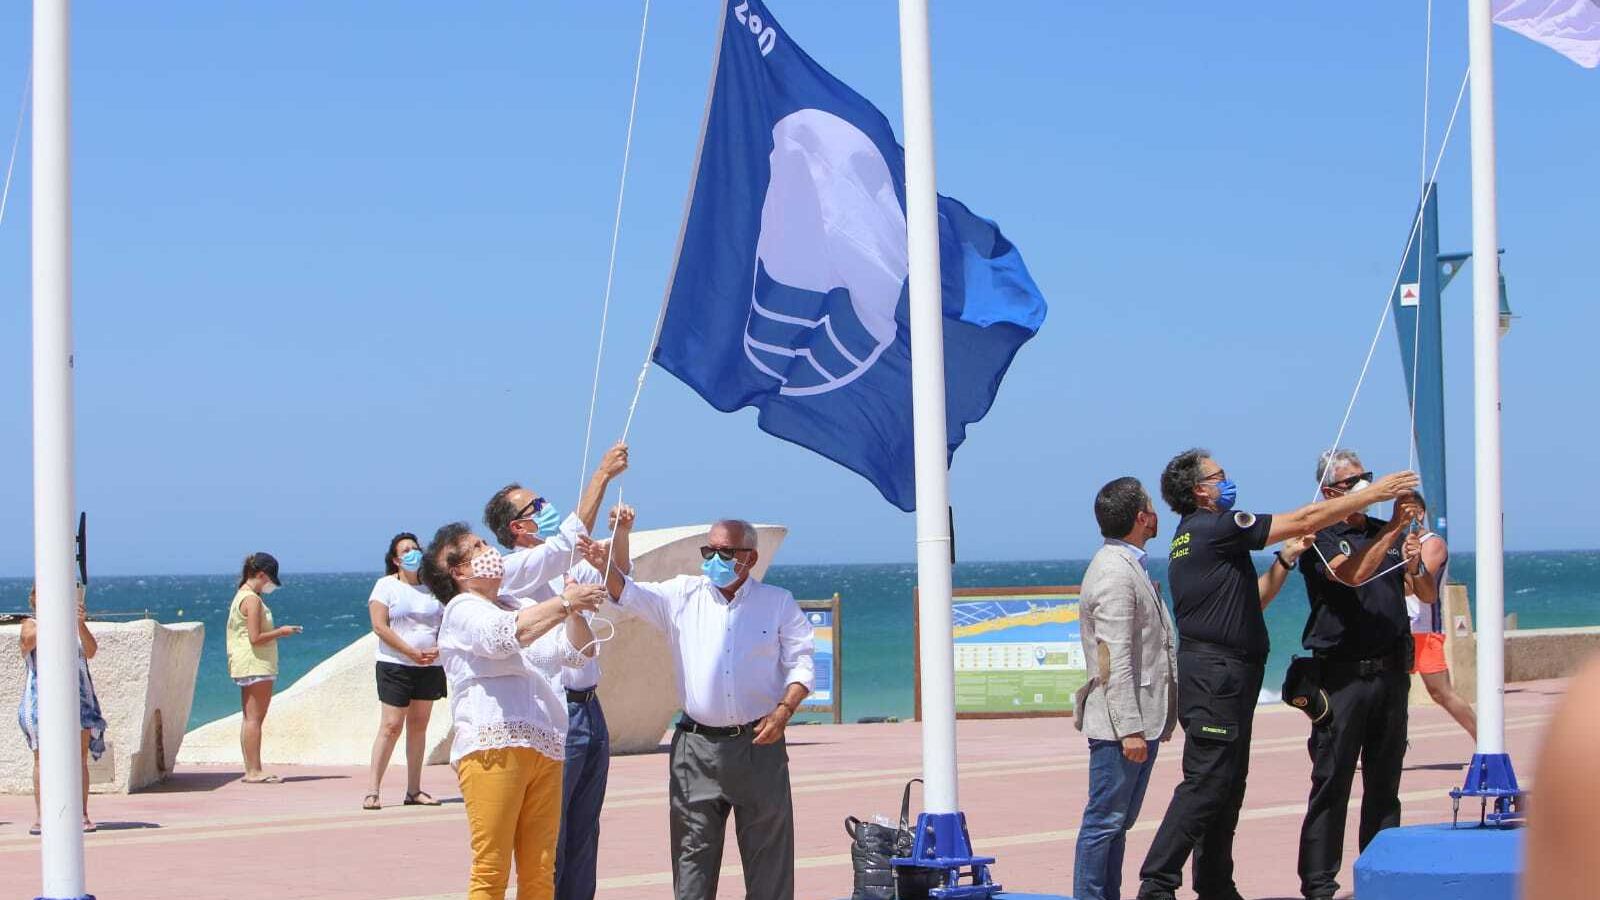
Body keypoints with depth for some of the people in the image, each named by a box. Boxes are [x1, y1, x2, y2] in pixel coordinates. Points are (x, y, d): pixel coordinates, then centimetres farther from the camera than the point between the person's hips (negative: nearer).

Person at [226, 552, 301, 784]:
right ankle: (254, 771, -8)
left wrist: (275, 631, 13)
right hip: (256, 665, -10)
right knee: (255, 718, -8)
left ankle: (251, 770, 13)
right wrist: (280, 632, -9)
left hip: (247, 667, 10)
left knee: (250, 718, 11)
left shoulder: (242, 596, 16)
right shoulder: (253, 599, -15)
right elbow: (255, 638, -20)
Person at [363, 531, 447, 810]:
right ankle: (372, 790, -8)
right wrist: (412, 652, -15)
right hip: (395, 665, -4)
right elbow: (380, 626, -9)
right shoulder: (386, 586, 0)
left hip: (430, 666, 4)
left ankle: (414, 790, 10)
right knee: (391, 726, -10)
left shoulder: (432, 588, 12)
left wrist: (438, 649, -9)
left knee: (419, 725, 6)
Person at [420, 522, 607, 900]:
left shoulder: (518, 609, 27)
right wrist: (564, 603, -20)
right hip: (493, 747, -7)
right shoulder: (462, 610, 3)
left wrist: (576, 611, 6)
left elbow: (579, 650, 25)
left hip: (544, 750, 7)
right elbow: (504, 636, -19)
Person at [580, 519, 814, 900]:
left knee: (768, 853, 4)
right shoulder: (683, 595, 6)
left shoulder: (779, 603, 5)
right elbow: (631, 595, -8)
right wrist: (605, 566, -29)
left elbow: (801, 664, 4)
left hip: (759, 744, -1)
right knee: (693, 854, 3)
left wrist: (784, 709, -13)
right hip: (697, 745, 1)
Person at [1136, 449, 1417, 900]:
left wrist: (1287, 558, 17)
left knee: (1227, 785, 13)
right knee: (1205, 783, -11)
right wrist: (1375, 493, -3)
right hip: (1216, 672, -10)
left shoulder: (1190, 537, 19)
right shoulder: (1216, 527, -11)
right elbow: (1306, 520, -10)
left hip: (1218, 673, 10)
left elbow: (1248, 600, 22)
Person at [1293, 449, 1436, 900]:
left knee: (1385, 781, 9)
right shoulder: (1319, 538, -3)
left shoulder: (1389, 533, 14)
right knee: (1332, 781, -4)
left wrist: (1414, 569, -7)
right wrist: (1395, 526, -25)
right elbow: (1353, 575, -22)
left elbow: (1428, 596, 15)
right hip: (1343, 672, -5)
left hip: (1391, 671, 5)